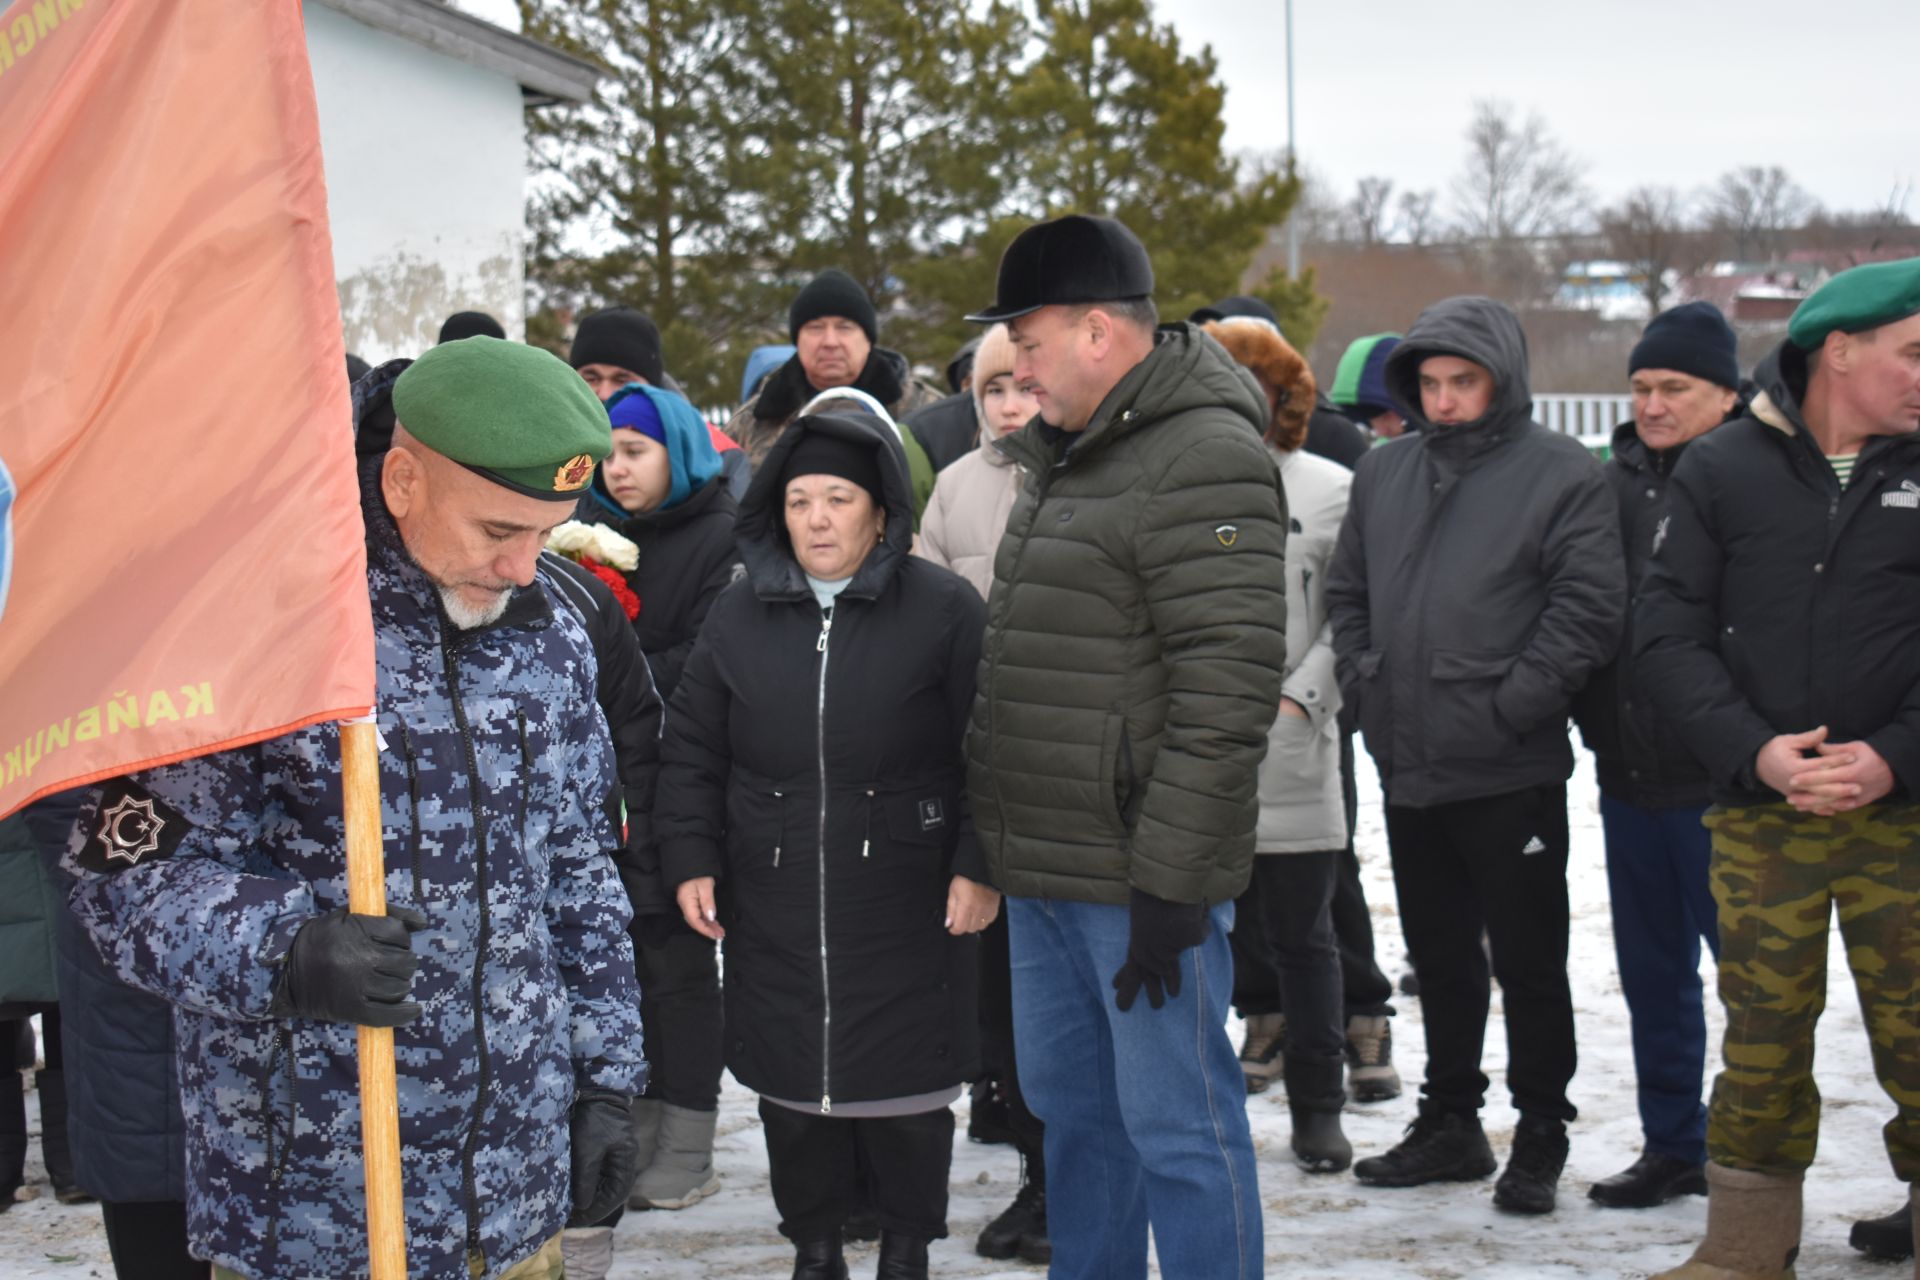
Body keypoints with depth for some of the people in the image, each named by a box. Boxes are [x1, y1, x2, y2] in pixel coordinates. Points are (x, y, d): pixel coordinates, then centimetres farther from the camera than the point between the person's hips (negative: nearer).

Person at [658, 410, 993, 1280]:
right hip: (773, 907, 3)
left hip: (905, 906, -3)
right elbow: (691, 754, 11)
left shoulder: (944, 611, -3)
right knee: (792, 1083, 7)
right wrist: (691, 861, 3)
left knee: (906, 1082, 4)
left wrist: (980, 868, -9)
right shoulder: (739, 616, 8)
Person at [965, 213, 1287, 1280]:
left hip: (1143, 874, -10)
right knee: (1073, 1107, 19)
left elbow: (1228, 692, -22)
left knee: (1179, 1128, -1)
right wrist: (1003, 837, 19)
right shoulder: (1068, 455, 15)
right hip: (1046, 869, 10)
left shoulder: (1204, 462, -16)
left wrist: (1171, 879, -23)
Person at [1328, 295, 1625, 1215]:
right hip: (1408, 768, 6)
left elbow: (1590, 607, -12)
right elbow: (1347, 591, 19)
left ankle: (1540, 1140, 16)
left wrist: (1512, 705, -16)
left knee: (1529, 964, 3)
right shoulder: (1384, 473, 11)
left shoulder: (1561, 473, -7)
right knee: (1439, 959, 16)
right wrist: (1362, 678, 4)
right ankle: (1449, 1123, 28)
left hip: (1509, 773, -6)